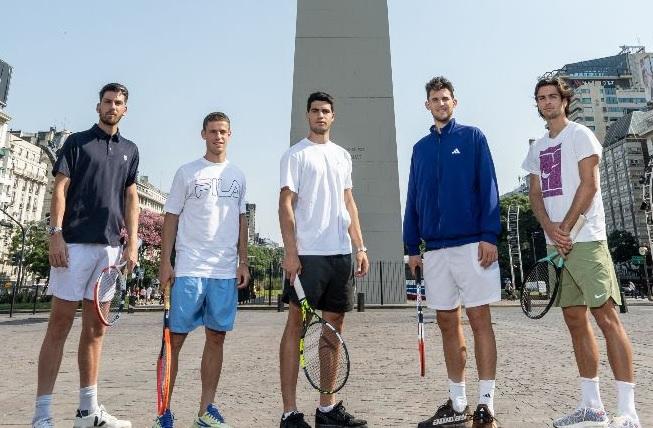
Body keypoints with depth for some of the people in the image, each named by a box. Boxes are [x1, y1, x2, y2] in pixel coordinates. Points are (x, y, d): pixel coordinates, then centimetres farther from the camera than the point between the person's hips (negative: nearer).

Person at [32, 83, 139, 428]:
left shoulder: (129, 150, 18)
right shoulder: (77, 141, 7)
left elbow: (131, 199, 14)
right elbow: (60, 189, -1)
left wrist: (132, 243, 5)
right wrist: (55, 233, -13)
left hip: (110, 246, 4)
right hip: (75, 242, -4)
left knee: (96, 329, 7)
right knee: (60, 324, -3)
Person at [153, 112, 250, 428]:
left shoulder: (237, 176, 14)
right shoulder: (187, 172, 5)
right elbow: (171, 218, 3)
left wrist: (243, 262, 8)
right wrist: (165, 262, -4)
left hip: (226, 272, 3)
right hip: (189, 269, -3)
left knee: (216, 338, 6)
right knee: (175, 337, 0)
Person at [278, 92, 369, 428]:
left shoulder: (342, 156, 18)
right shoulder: (295, 155, 1)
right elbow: (286, 204, -6)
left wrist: (359, 247, 12)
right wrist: (290, 252, -14)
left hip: (340, 254, 6)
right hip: (307, 254, -6)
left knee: (334, 326, 9)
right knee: (296, 325, -1)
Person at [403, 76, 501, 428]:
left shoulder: (472, 137, 5)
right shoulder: (420, 148, 16)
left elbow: (488, 188, -3)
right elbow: (413, 199, 14)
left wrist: (489, 236, -13)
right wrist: (412, 247, 9)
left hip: (472, 244, -4)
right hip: (435, 249, 4)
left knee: (479, 319, -1)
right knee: (447, 324, 8)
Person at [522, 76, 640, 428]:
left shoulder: (579, 135, 1)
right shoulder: (538, 148, 19)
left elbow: (588, 184, -9)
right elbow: (536, 194, 13)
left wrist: (565, 228, -11)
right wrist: (549, 228, -4)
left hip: (585, 240, -7)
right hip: (556, 242, 7)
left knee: (606, 317, -9)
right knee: (575, 320, 8)